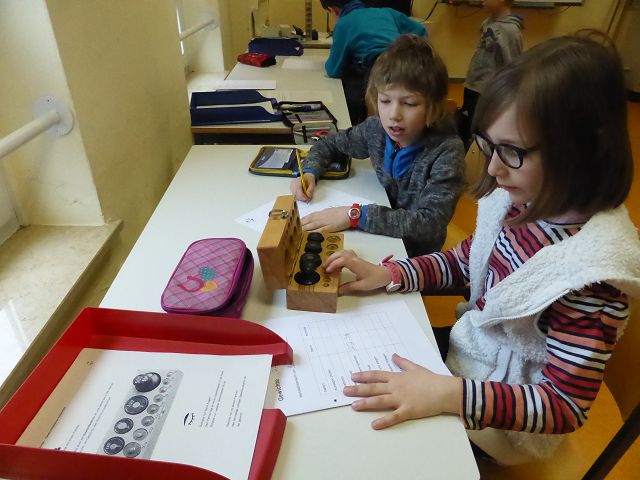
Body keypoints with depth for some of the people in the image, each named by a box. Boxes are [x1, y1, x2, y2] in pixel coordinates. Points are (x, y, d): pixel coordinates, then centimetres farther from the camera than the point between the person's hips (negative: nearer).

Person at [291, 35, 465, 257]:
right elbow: (330, 144, 10)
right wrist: (309, 172, -10)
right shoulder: (377, 129, -8)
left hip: (417, 257, -4)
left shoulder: (447, 151, -21)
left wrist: (355, 215, -36)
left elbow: (431, 222, -31)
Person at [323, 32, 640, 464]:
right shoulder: (525, 200, -12)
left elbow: (565, 407, -26)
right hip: (471, 347, 6)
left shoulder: (591, 272, -32)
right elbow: (468, 261, 3)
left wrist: (449, 394, -36)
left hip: (503, 420, -6)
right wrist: (388, 275, -10)